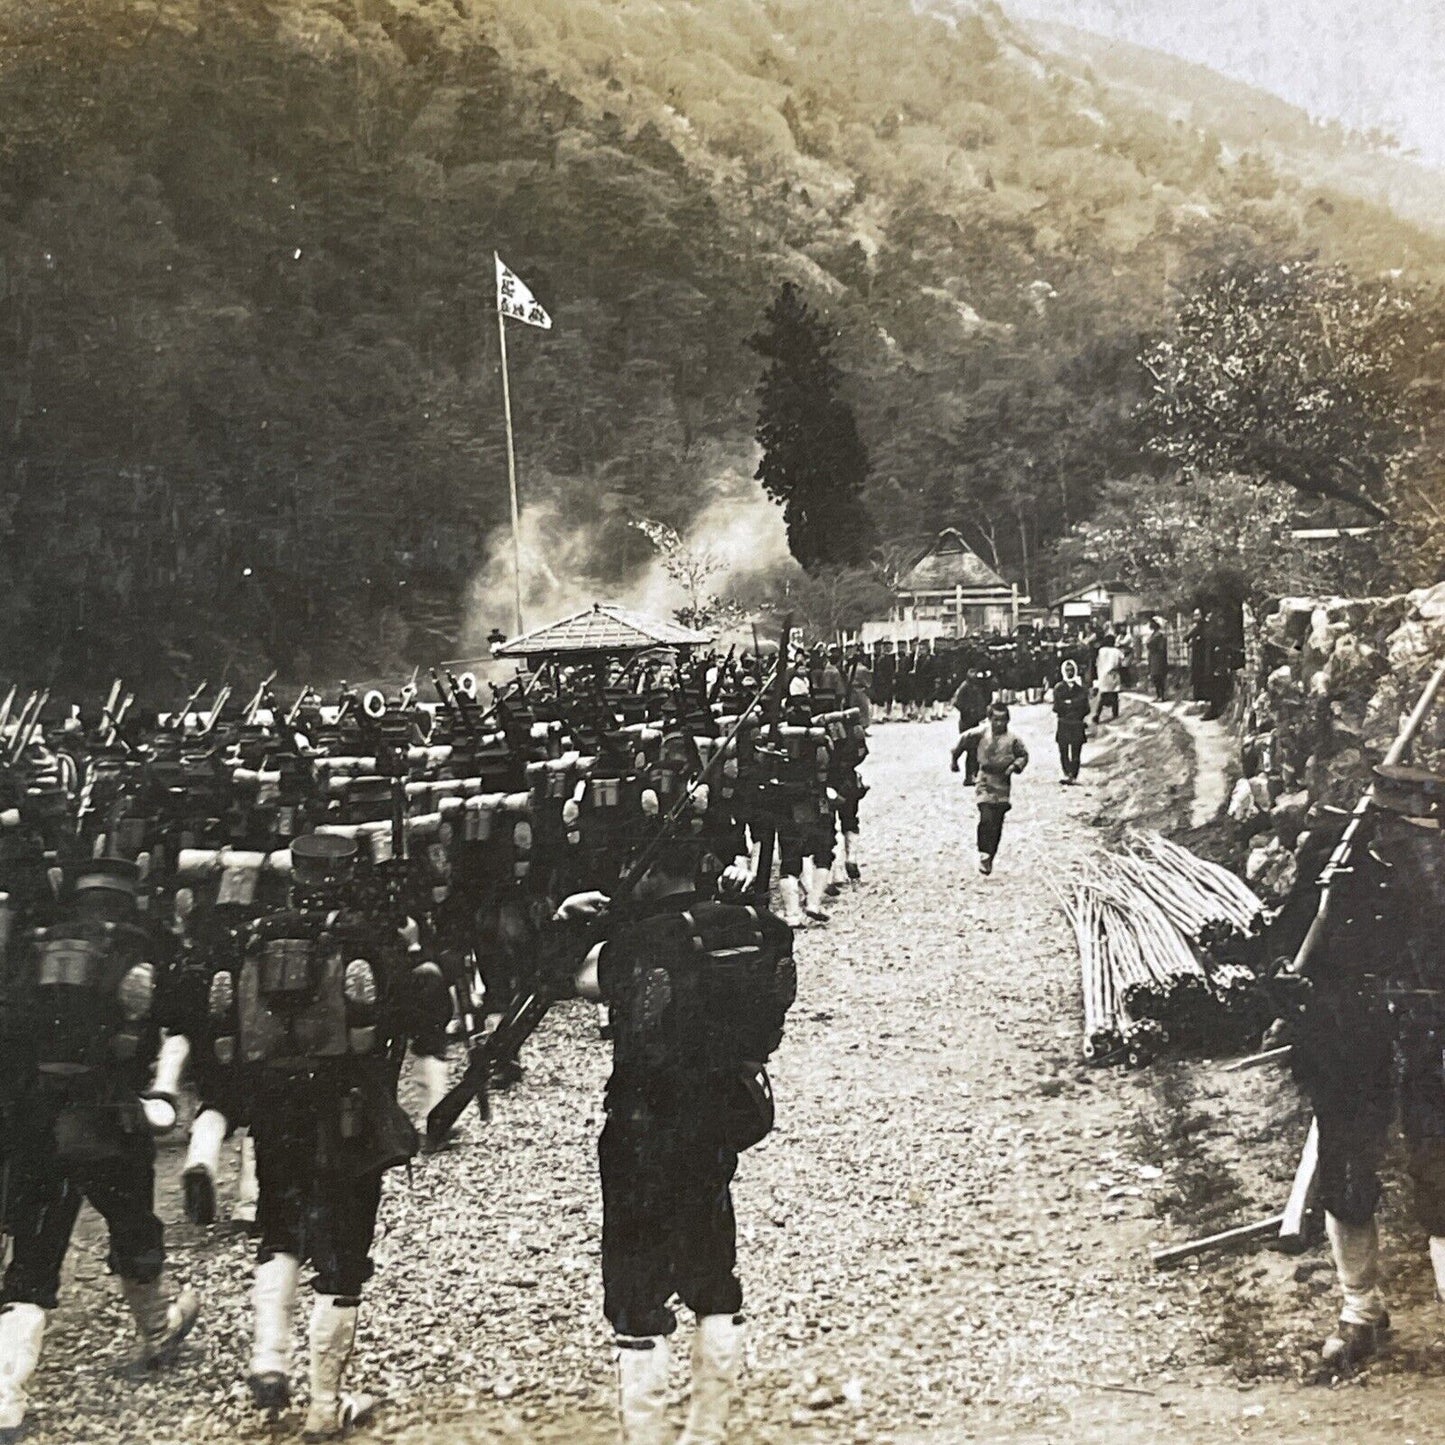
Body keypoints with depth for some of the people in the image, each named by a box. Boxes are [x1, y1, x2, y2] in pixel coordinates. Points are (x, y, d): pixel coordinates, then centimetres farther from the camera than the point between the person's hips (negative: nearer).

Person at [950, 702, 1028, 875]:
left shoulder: (1012, 739, -4)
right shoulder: (981, 733, -4)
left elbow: (1024, 755, 9)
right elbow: (963, 739, 10)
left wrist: (1015, 766, -9)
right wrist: (954, 758, 17)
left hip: (1003, 783, 1)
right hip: (985, 781, -1)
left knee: (997, 823, 6)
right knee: (986, 818, -17)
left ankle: (989, 857, 19)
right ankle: (984, 854, -8)